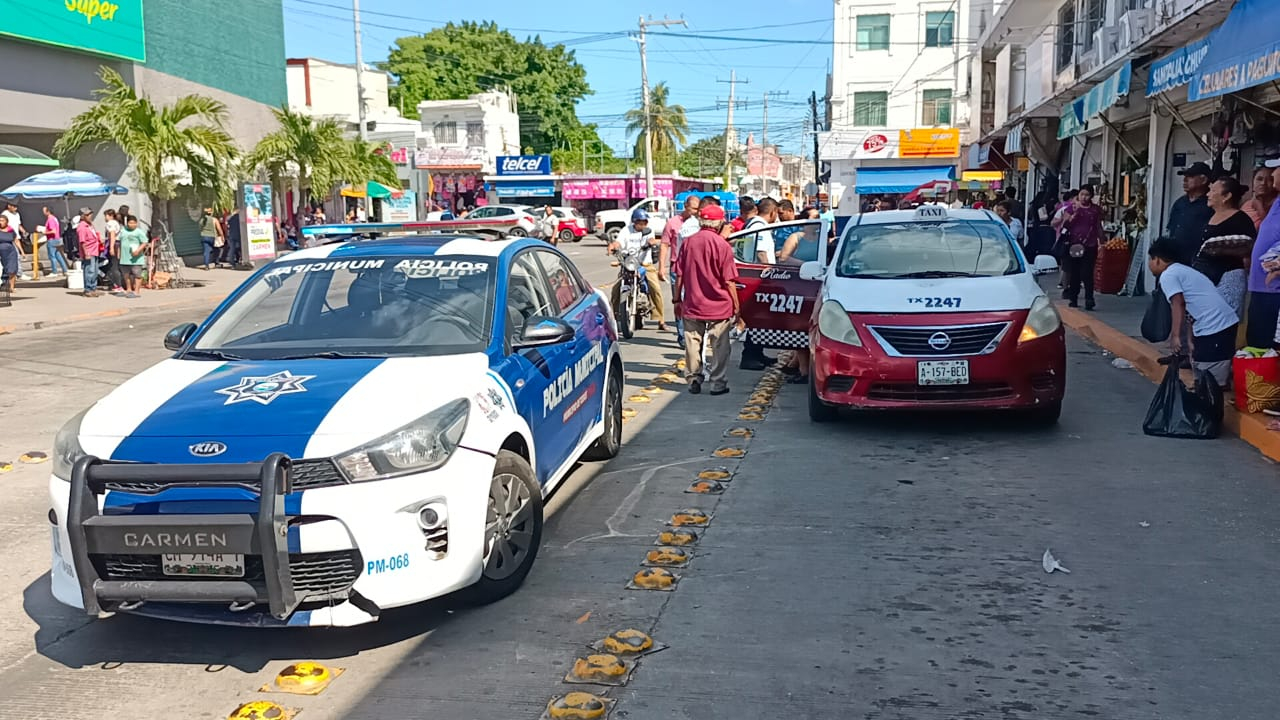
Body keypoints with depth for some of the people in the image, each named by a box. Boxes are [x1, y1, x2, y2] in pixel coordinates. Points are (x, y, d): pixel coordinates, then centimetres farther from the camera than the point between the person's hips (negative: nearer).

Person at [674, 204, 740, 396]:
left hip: (692, 306, 3)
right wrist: (736, 307, -1)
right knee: (718, 346, 6)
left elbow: (679, 275, 6)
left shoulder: (688, 242, 1)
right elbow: (729, 281, -10)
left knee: (693, 344, 11)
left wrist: (678, 300, 16)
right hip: (719, 307, -3)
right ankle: (718, 384, 11)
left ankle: (694, 380, 17)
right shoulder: (722, 245, -11)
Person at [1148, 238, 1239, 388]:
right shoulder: (1184, 270, 24)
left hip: (1213, 329, -10)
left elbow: (1178, 304, -17)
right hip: (1227, 322, 10)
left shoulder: (1167, 275, -5)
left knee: (1213, 382, -9)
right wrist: (1190, 339, 24)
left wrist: (1175, 336, -20)